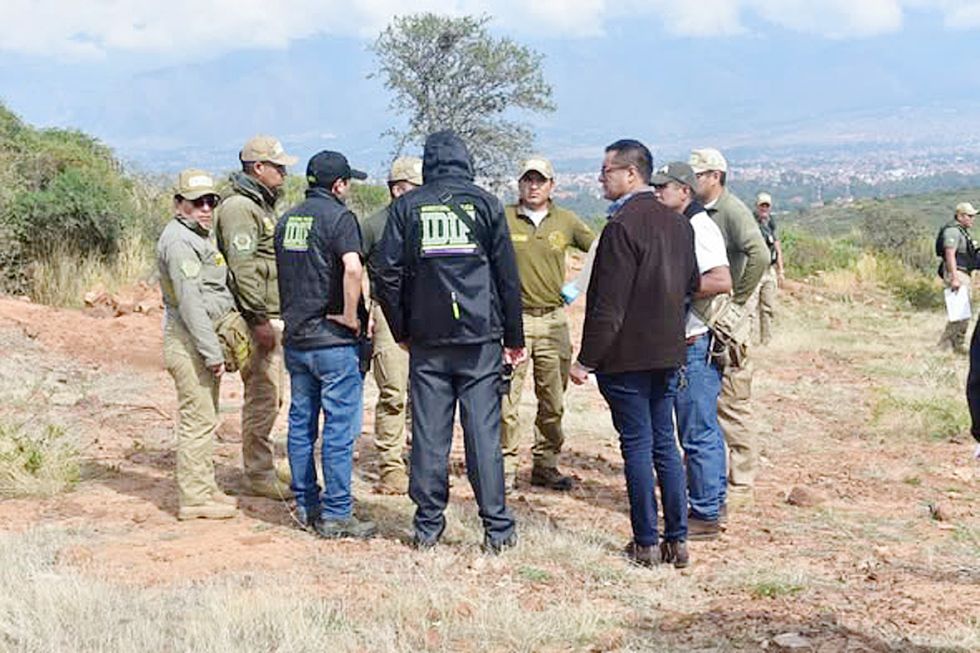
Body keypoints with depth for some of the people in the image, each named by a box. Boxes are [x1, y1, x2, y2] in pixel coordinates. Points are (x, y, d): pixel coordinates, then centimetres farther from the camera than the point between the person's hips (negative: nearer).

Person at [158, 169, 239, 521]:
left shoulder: (198, 237, 18)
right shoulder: (179, 241, -15)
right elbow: (190, 302, -21)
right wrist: (212, 352, -22)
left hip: (203, 339, 11)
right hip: (190, 343, -11)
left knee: (205, 420, 15)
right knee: (198, 420, -7)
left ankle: (205, 489, 24)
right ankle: (193, 498, -2)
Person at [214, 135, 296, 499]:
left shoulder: (262, 206, 20)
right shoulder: (239, 208, -13)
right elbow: (242, 267, -21)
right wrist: (259, 319, -23)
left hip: (272, 316, 11)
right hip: (258, 319, -11)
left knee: (270, 395, 16)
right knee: (262, 396, -6)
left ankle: (261, 469, 25)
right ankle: (258, 476, 1)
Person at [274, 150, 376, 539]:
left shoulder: (287, 220, 12)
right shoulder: (338, 217, -11)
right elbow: (352, 268, -27)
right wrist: (350, 315, -17)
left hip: (295, 336, 8)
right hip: (333, 339, -8)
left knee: (301, 424, 13)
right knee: (340, 427, -2)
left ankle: (307, 507, 20)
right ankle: (336, 514, 0)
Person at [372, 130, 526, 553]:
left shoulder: (406, 207, 4)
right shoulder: (486, 204, 3)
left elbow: (387, 273, 0)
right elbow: (507, 275, 3)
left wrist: (402, 330, 11)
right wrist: (514, 338, 9)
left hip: (427, 340, 1)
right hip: (481, 338, 0)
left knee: (428, 434, 6)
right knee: (484, 431, 1)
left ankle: (428, 526, 10)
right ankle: (497, 529, 2)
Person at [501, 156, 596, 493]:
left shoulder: (566, 221, 8)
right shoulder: (502, 220, 0)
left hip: (553, 318, 3)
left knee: (553, 399, 7)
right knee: (507, 396, -5)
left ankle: (546, 465, 18)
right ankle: (506, 466, 3)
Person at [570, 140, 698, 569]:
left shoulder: (623, 226, -17)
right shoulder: (677, 224, 9)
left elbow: (609, 304, -19)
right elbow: (692, 285, 16)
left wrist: (587, 359, -14)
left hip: (626, 355, -8)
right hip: (667, 353, 8)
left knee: (637, 445, 0)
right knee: (665, 444, 13)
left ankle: (646, 544, 7)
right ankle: (677, 540, 17)